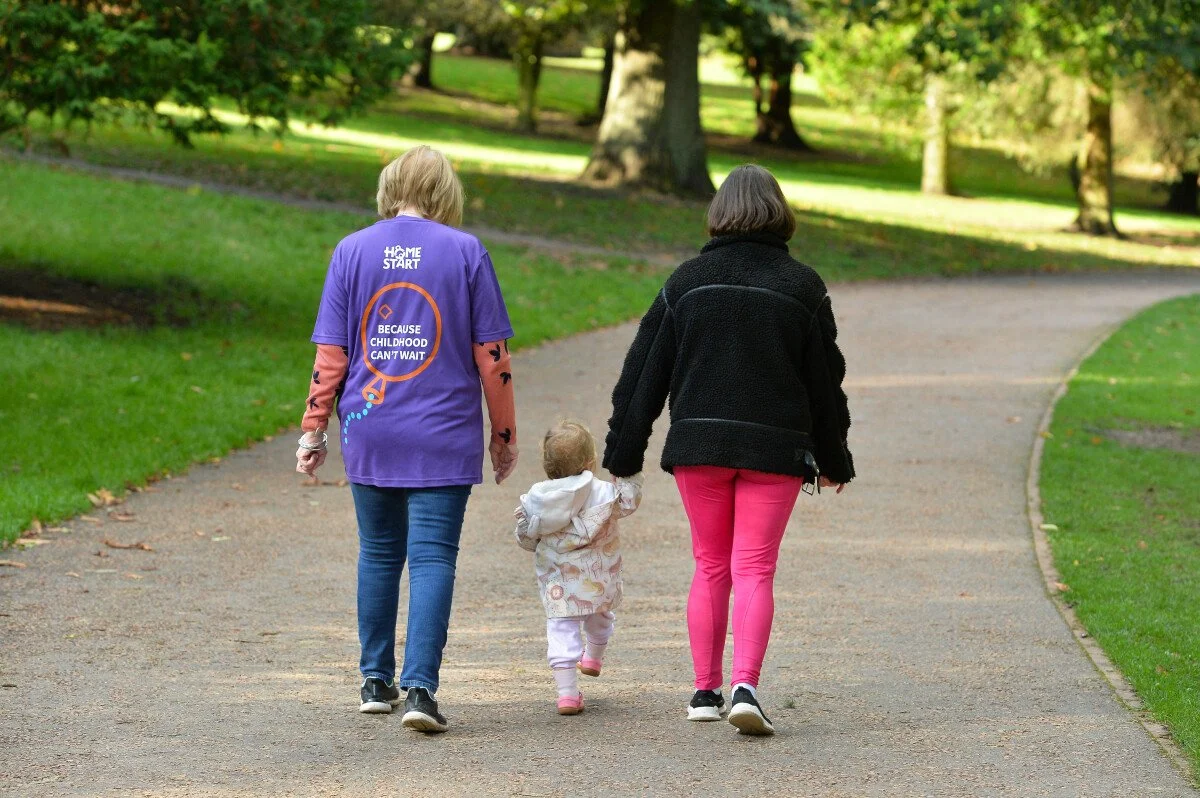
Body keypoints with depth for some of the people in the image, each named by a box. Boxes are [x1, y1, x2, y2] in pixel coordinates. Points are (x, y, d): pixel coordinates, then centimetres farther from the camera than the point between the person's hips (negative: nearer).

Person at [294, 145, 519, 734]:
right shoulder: (465, 252, -2)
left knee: (379, 554, 16)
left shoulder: (352, 250, 2)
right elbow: (491, 354, -1)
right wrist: (504, 434, 7)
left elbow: (330, 354, 1)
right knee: (432, 557, -3)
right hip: (443, 439, -2)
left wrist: (315, 429, 8)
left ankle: (377, 680, 23)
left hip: (369, 435, 2)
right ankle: (419, 687, -14)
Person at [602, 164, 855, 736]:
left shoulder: (687, 281, 4)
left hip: (697, 444, 1)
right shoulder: (801, 287, 1)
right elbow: (825, 380, 7)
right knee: (754, 570, -1)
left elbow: (645, 372, 4)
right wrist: (833, 460, 18)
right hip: (774, 448, -1)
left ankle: (705, 692, 14)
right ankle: (745, 686, -17)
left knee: (710, 567, 13)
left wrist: (623, 452, 10)